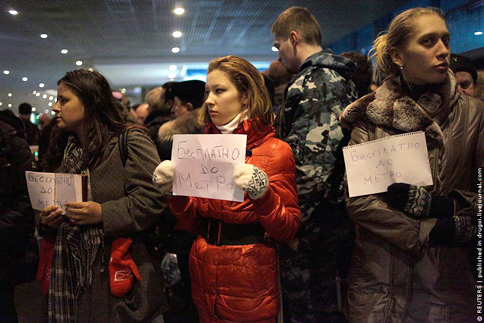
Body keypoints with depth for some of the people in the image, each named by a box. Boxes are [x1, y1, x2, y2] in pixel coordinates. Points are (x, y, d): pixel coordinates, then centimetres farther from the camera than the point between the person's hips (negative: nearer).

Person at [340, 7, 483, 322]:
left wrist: (427, 203, -17)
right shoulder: (370, 116, -3)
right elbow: (357, 200, -11)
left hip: (448, 281, 1)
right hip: (377, 277, 0)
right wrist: (427, 233, -17)